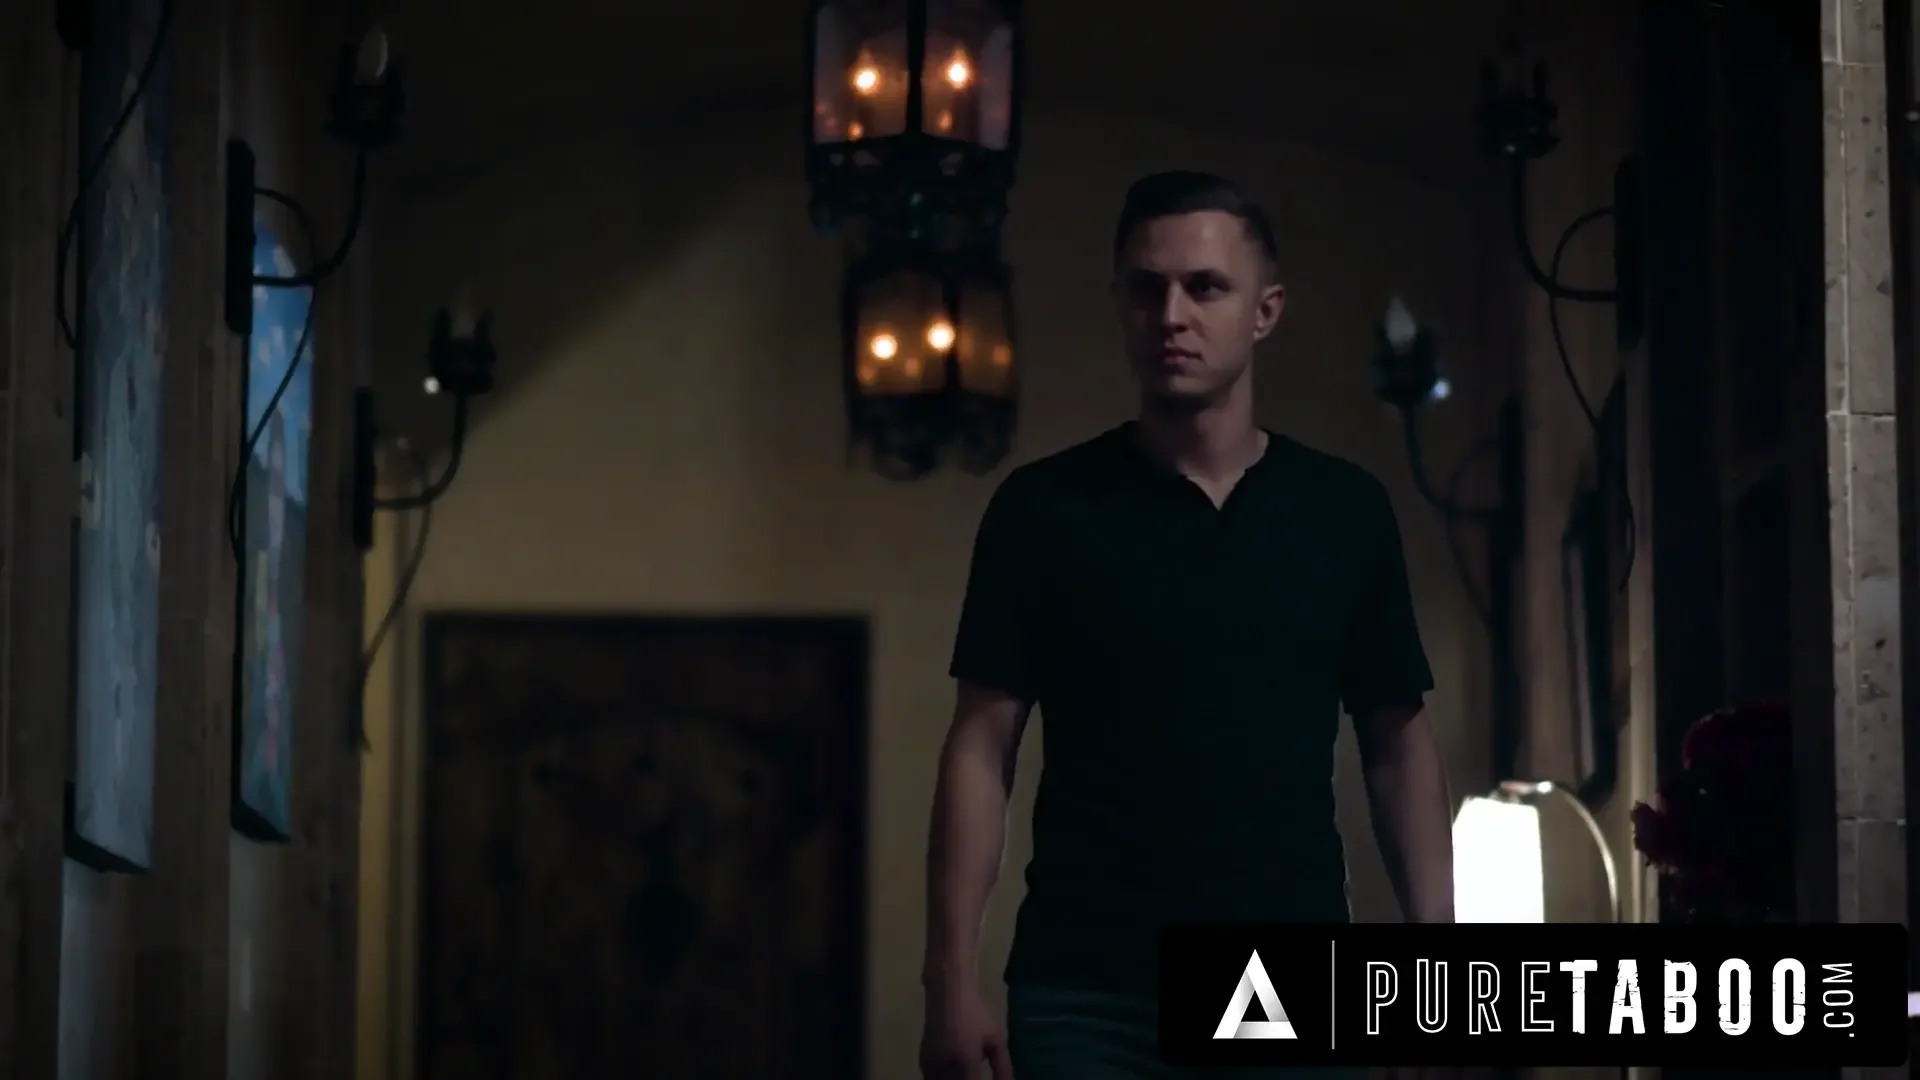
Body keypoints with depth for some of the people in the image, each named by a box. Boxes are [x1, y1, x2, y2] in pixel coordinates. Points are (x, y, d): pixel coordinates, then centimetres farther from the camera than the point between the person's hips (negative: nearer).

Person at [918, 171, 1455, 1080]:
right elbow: (982, 745, 0)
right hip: (1085, 992, -2)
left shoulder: (1345, 511, 7)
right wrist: (953, 976, -8)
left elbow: (1397, 743, 11)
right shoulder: (1044, 509, 1)